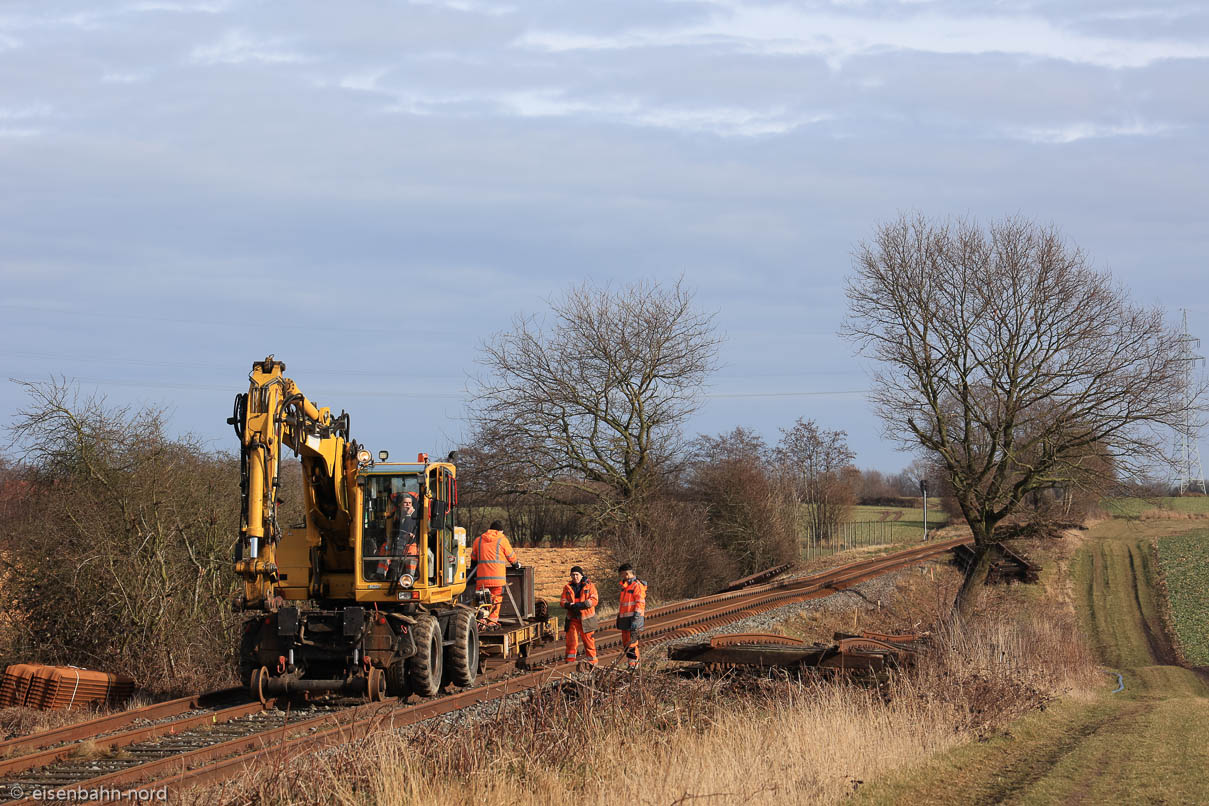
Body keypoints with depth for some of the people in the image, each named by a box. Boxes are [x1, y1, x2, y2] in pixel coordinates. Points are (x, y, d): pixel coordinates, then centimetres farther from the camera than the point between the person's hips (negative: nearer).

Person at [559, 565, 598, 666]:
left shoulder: (589, 586, 1)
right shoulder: (567, 587, 11)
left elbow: (594, 600, -8)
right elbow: (563, 601, 6)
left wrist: (582, 604, -21)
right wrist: (569, 605, -17)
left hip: (586, 619, -2)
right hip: (572, 619, 2)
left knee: (589, 640, 4)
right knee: (571, 641, -1)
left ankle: (592, 662, 13)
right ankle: (570, 662, 6)